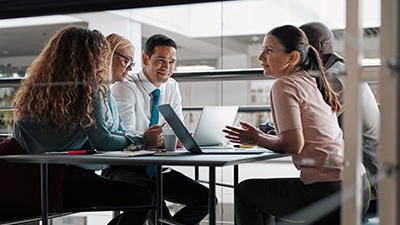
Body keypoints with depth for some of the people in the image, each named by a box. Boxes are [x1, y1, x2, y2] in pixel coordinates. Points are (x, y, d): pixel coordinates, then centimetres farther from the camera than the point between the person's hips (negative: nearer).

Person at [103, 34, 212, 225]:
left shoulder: (172, 87, 9)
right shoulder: (125, 88, -11)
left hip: (158, 167, 6)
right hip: (125, 167, -6)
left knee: (203, 196, -10)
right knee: (150, 191, -37)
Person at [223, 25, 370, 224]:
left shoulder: (284, 85, -9)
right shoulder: (312, 83, 17)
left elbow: (294, 145, -16)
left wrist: (258, 140, 0)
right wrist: (265, 138, 18)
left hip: (328, 191, -9)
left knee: (244, 191, 12)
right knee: (261, 194, 27)